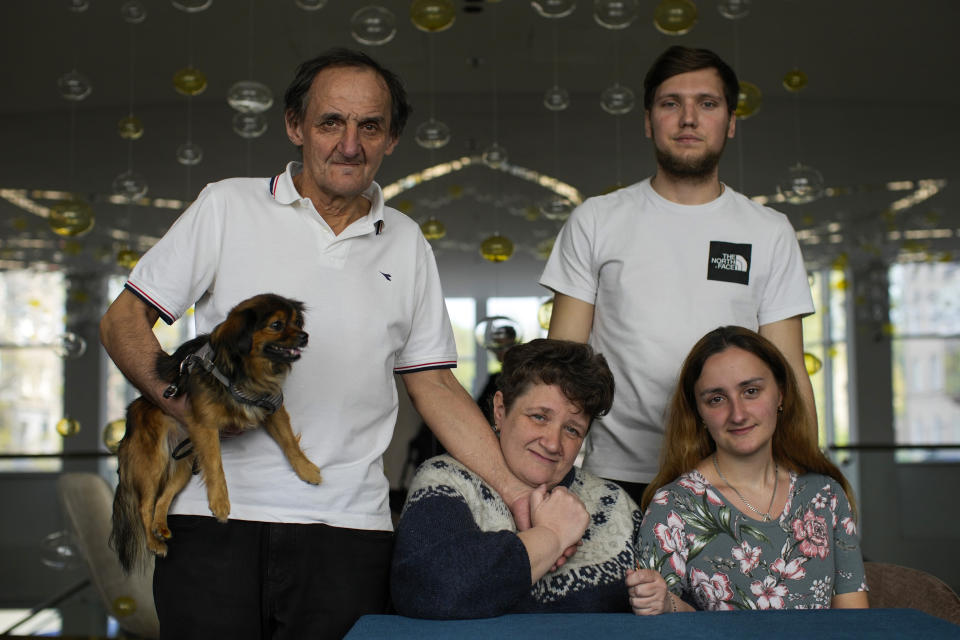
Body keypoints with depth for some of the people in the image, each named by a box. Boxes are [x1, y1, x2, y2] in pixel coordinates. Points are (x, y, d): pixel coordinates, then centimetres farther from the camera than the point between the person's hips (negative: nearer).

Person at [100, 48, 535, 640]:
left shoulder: (407, 245, 11)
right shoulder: (228, 206, 4)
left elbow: (434, 385, 11)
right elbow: (124, 320, 5)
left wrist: (512, 487, 2)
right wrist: (185, 402, -12)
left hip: (349, 525, 2)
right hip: (219, 513, -1)